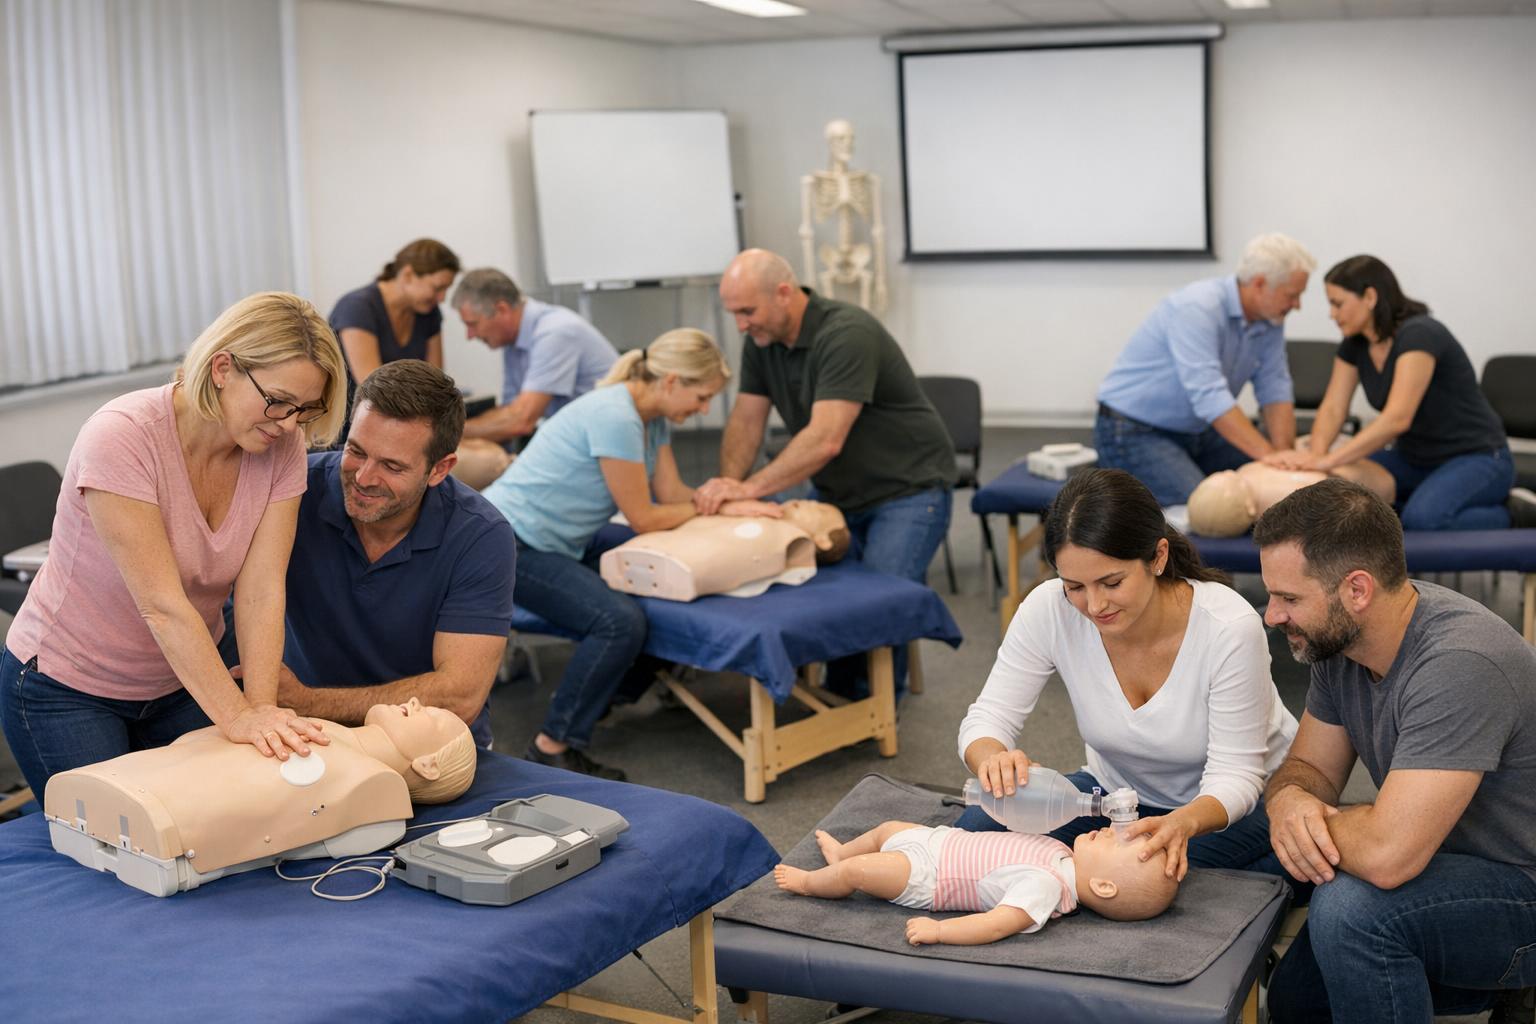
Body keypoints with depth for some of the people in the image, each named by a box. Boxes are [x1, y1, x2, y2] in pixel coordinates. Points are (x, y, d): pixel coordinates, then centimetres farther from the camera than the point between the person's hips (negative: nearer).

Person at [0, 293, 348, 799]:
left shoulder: (283, 445, -13)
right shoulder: (121, 436, -29)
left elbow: (262, 590, -19)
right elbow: (162, 605, -33)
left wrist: (261, 709, -30)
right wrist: (238, 716, -37)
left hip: (182, 682, 5)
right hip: (70, 688, -5)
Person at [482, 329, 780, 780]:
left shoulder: (653, 417, 6)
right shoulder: (614, 417, -24)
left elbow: (672, 493, 5)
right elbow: (644, 518, -18)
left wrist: (736, 500, -9)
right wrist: (716, 507, -6)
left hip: (555, 544, 10)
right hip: (509, 542, -10)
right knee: (620, 621, -26)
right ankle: (551, 750, -15)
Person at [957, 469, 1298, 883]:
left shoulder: (1230, 628, -30)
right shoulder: (1048, 610, -22)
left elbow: (1234, 776, -25)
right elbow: (987, 719, -16)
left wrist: (1185, 822, -48)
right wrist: (993, 758, -42)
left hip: (1238, 802, -3)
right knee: (977, 828, -18)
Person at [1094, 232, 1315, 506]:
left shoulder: (1269, 321, -2)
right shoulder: (1198, 308, -27)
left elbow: (1275, 390, 0)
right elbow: (1209, 397, -34)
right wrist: (1269, 455, -36)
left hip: (1196, 430, 8)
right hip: (1134, 432, -8)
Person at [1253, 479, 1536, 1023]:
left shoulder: (1459, 666, -32)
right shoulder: (1339, 639, -4)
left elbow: (1387, 854, -37)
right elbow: (1309, 768, 4)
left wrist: (1313, 816, -16)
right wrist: (1288, 800, -20)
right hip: (1451, 868, 9)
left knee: (1350, 906, -32)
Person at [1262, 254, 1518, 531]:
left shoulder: (1420, 335, -26)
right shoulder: (1354, 345, -1)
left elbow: (1397, 418, -37)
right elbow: (1333, 408, -9)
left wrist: (1327, 461, -44)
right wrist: (1315, 453, -31)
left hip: (1478, 458, -7)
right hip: (1416, 459, 7)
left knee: (1422, 519, -35)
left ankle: (1509, 514, -5)